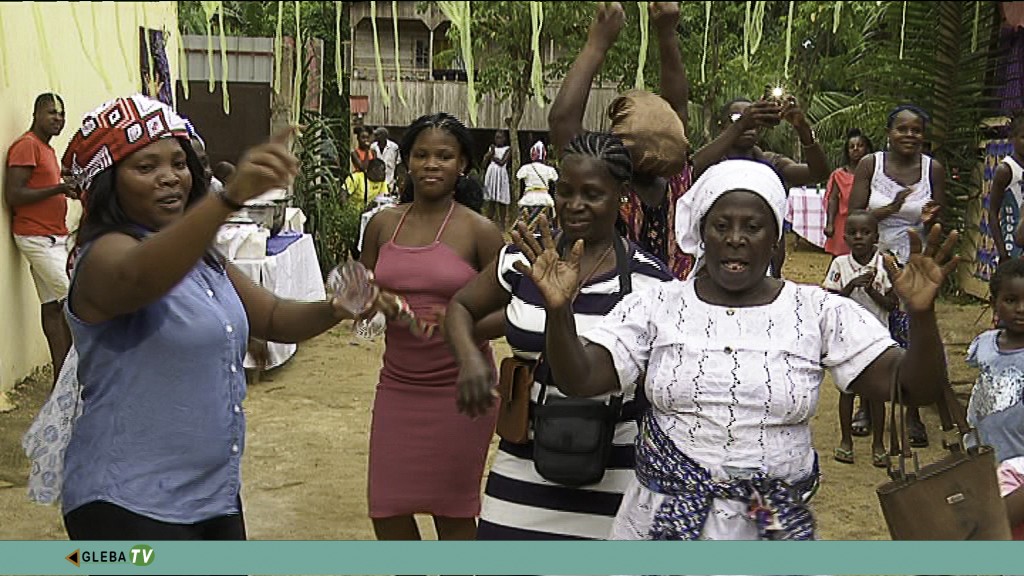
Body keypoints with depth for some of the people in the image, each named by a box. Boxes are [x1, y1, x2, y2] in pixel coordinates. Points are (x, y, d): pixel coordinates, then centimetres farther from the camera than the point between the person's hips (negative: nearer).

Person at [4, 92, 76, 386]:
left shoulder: (47, 149, 18)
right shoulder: (26, 145, -10)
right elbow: (13, 196, -17)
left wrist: (67, 190, 8)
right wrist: (58, 189, -20)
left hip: (53, 236, 9)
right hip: (37, 238, -9)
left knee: (52, 304, 7)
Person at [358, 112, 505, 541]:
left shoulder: (479, 231, -6)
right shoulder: (383, 224, 5)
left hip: (458, 388, -3)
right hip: (398, 386, 4)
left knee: (453, 511, 9)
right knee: (387, 510, 8)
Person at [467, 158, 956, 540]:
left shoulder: (820, 312, -2)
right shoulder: (657, 306, -2)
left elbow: (912, 387, -7)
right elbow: (579, 379, -9)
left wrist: (921, 315, -26)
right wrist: (558, 309, -27)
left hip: (777, 527, 0)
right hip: (661, 520, 0)